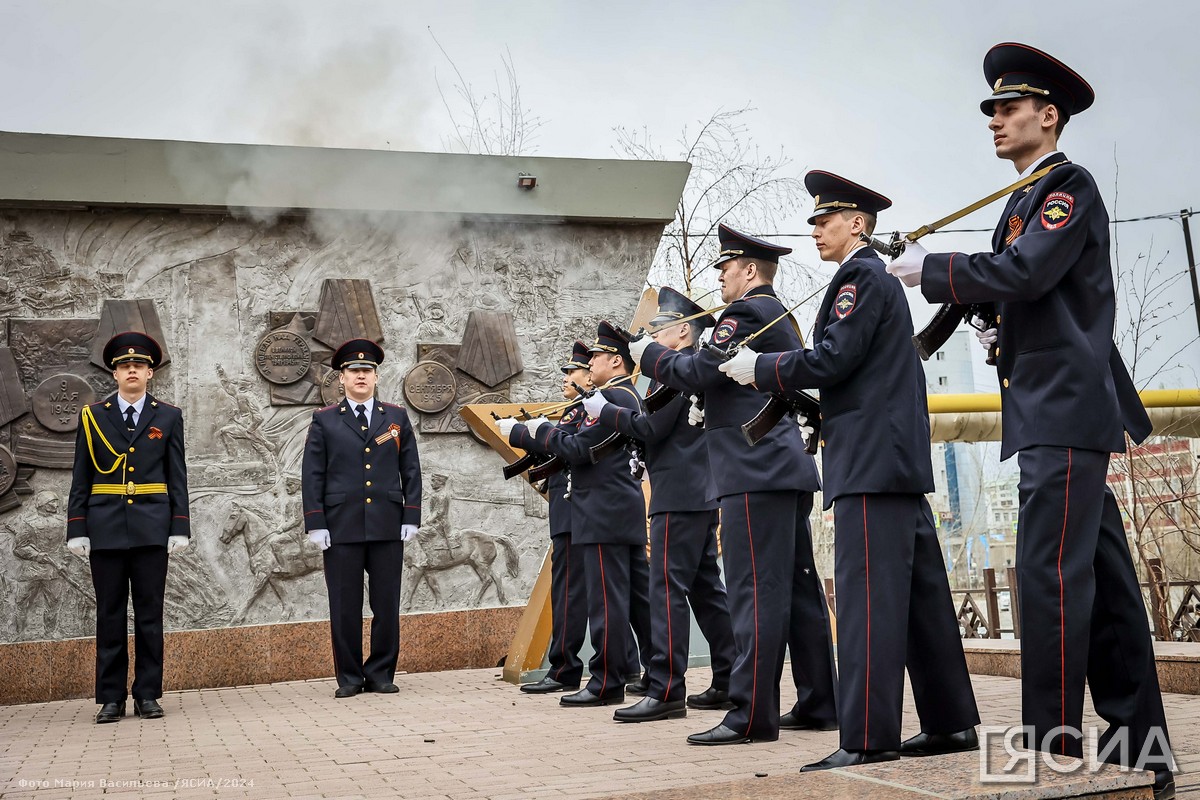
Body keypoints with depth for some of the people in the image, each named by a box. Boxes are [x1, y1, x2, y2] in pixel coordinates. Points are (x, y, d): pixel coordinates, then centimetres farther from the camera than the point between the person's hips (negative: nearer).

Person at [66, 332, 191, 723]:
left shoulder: (168, 416, 8)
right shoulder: (92, 416, 7)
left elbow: (178, 478, 6)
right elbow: (80, 480, 6)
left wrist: (179, 528, -2)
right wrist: (77, 530, -2)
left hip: (151, 529, 0)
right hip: (106, 529, 0)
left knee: (149, 614, 3)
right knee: (110, 615, 3)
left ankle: (148, 694, 10)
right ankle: (111, 698, 9)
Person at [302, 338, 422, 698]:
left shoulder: (397, 417, 11)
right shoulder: (324, 421, 7)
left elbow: (411, 471, 10)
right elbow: (312, 476, 4)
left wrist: (411, 517, 2)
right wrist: (315, 524, -4)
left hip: (387, 527, 1)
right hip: (341, 527, -1)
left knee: (387, 605, 3)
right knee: (345, 607, 2)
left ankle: (380, 674, 13)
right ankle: (349, 678, 12)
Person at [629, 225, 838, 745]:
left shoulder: (747, 312, -8)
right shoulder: (780, 317, 23)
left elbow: (700, 373, -13)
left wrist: (651, 354, 1)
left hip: (756, 473, -10)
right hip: (788, 470, 10)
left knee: (756, 593, -10)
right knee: (799, 589, 11)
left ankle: (752, 715, -9)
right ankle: (819, 703, 16)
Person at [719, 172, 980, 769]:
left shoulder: (861, 277, -7)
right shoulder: (881, 280, 23)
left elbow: (831, 359, -16)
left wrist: (759, 368, -6)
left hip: (871, 460, -11)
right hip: (899, 458, 11)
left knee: (868, 594, -11)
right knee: (919, 591, 11)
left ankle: (868, 738, -10)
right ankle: (951, 722, 17)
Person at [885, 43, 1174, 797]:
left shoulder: (1070, 184, -5)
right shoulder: (1028, 199, 22)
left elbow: (1024, 271, -20)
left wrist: (931, 270, -10)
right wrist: (1008, 336, 9)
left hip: (1067, 410, -10)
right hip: (1055, 414, 10)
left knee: (1052, 574, -12)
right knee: (1104, 579, 10)